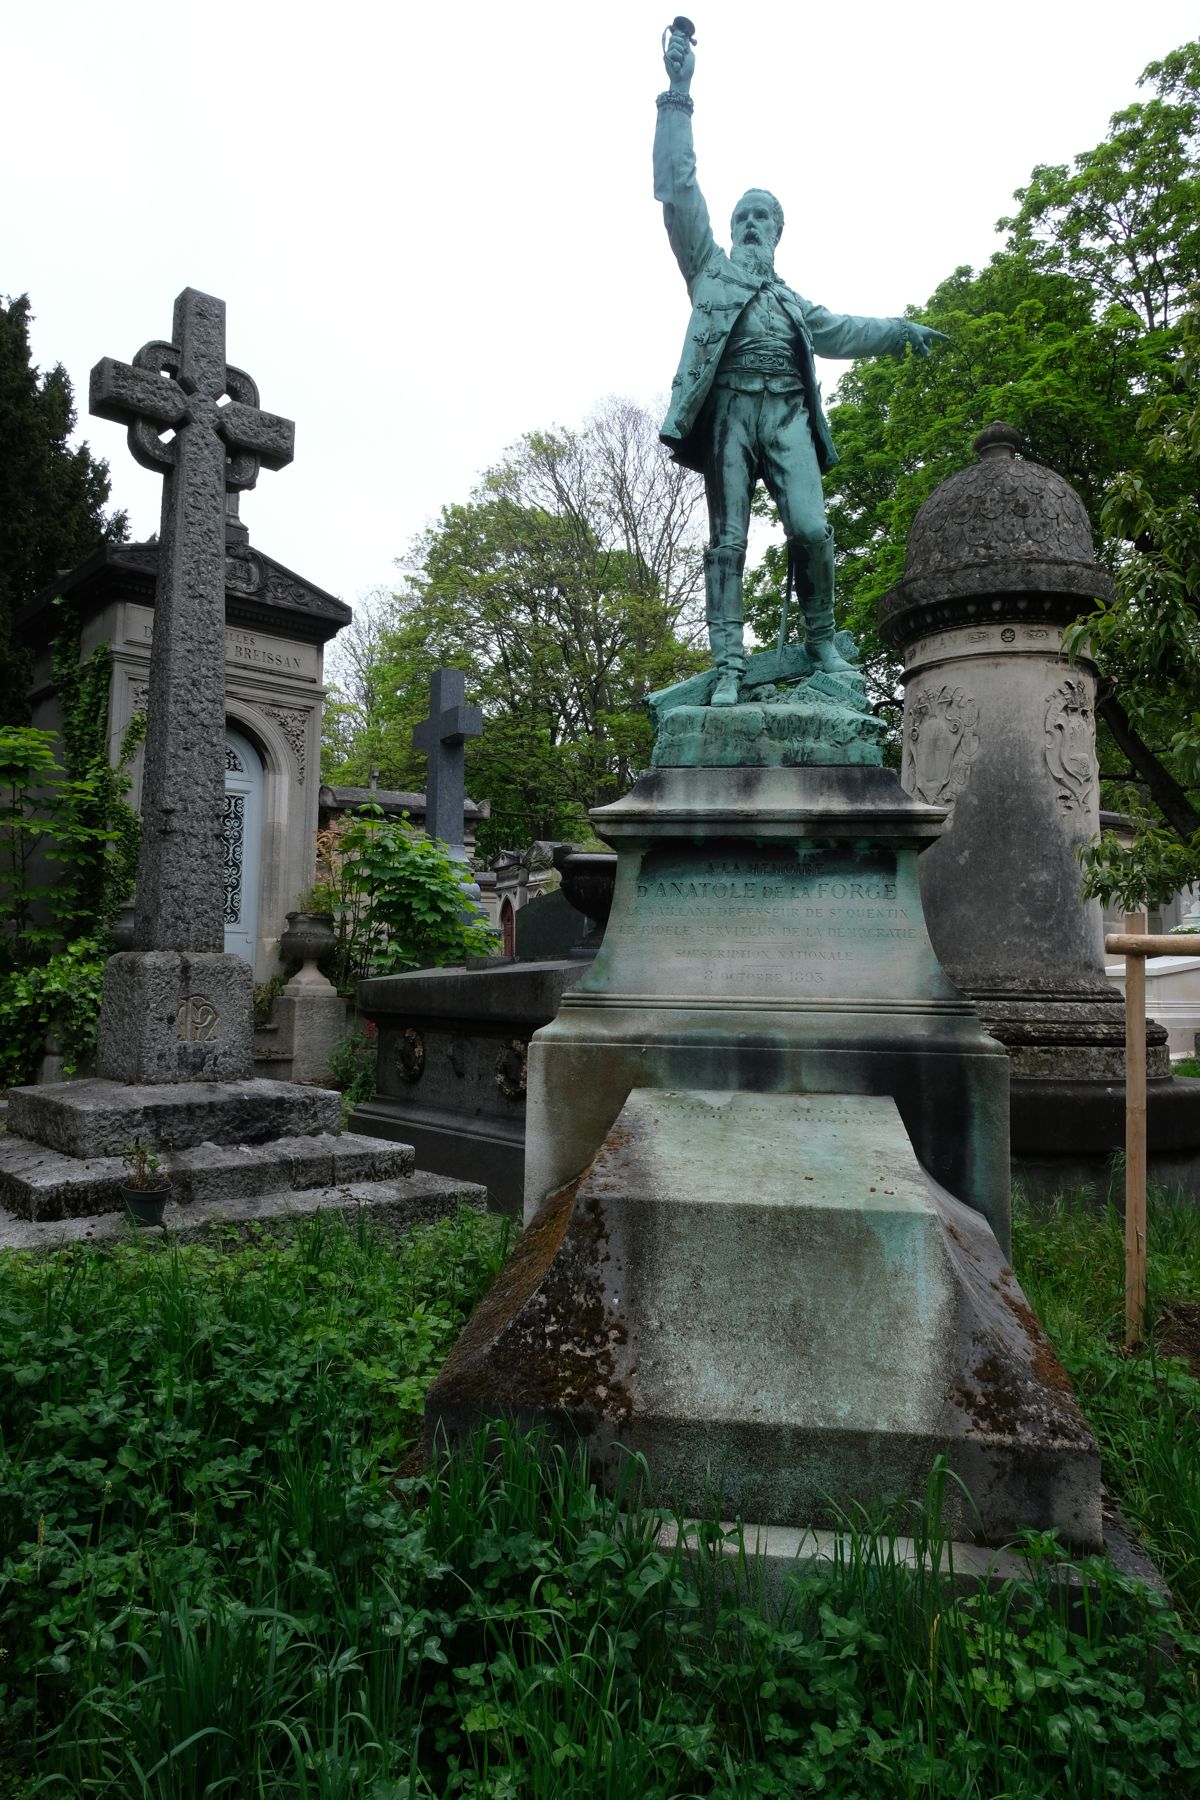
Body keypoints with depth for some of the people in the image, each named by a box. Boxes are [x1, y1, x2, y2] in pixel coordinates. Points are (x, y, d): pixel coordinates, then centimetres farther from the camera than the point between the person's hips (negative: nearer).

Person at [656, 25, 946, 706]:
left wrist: (899, 330, 32)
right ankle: (730, 666, -15)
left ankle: (822, 640, -2)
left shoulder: (792, 300, 34)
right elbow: (679, 193, 14)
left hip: (787, 412, 3)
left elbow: (841, 331, 42)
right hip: (730, 410, -3)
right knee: (728, 541, -12)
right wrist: (678, 95, 9)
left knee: (811, 529, -17)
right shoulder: (711, 269, 23)